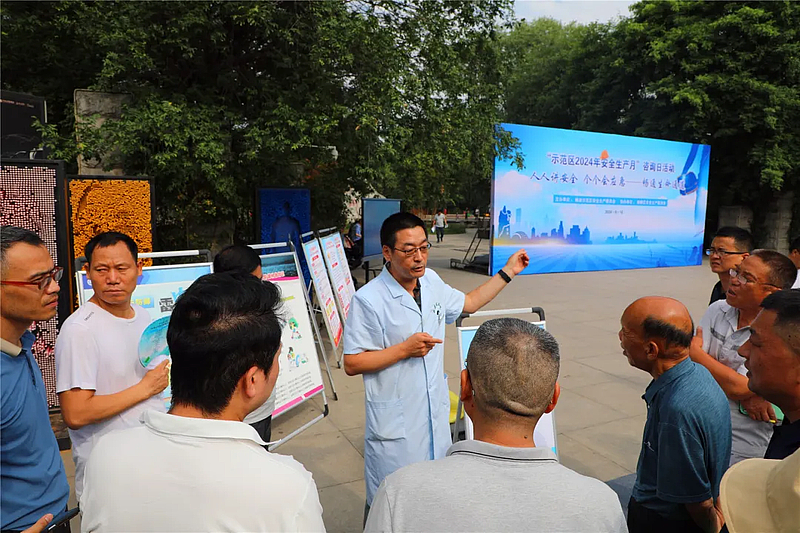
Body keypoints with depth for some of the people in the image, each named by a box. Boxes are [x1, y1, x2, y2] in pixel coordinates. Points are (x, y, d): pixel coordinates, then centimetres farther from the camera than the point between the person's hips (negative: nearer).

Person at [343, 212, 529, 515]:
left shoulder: (432, 282, 2)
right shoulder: (368, 300, -20)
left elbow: (469, 303, 19)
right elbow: (352, 364, -17)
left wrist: (508, 272, 17)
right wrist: (405, 349, -23)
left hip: (435, 413, 7)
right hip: (395, 423, -6)